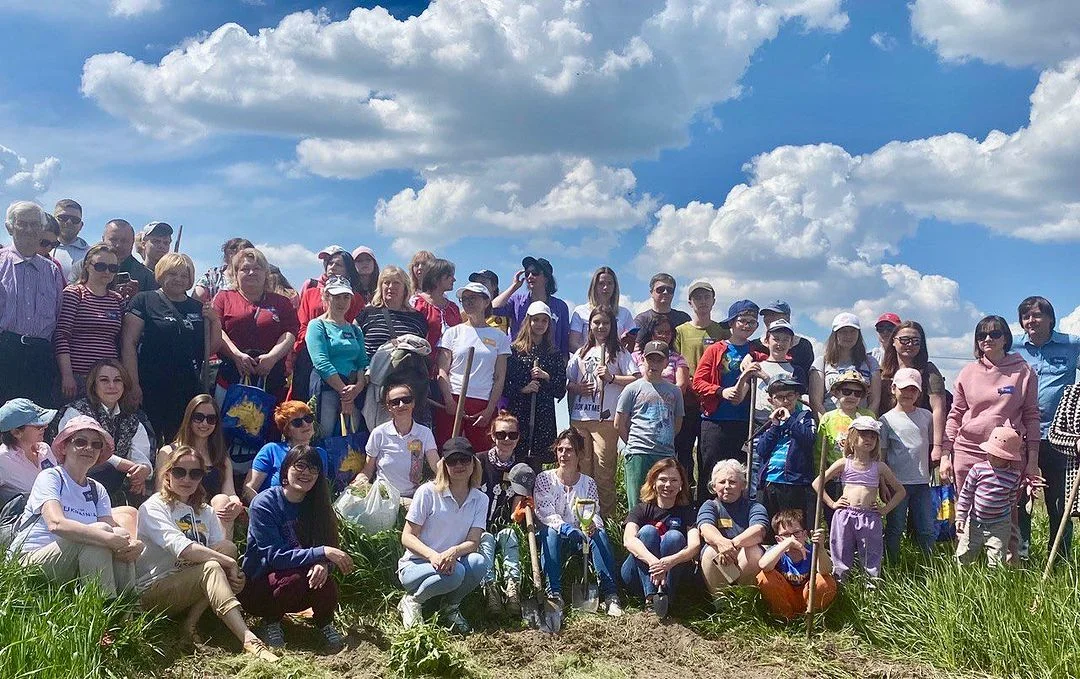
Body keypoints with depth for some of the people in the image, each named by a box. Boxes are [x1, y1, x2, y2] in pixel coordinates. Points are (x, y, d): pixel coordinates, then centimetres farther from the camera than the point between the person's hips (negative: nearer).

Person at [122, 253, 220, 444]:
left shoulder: (198, 308, 15)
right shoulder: (144, 301, 3)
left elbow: (211, 348, 17)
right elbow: (128, 342, -4)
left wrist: (215, 321, 0)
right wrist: (133, 384, -12)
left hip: (189, 390, 4)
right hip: (151, 390, -4)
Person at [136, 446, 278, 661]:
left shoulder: (205, 512, 14)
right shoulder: (153, 508, -7)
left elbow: (226, 549, -1)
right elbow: (183, 548, -24)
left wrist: (235, 575, -22)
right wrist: (229, 562, -25)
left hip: (192, 590, 6)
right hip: (153, 591, -6)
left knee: (228, 548, -18)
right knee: (211, 567, -32)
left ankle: (191, 623, -19)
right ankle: (248, 639, -44)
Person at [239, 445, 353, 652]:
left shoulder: (317, 505, 0)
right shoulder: (264, 503, -17)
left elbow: (330, 547, -5)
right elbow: (274, 556, -23)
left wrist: (323, 564, -30)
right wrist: (322, 552, -31)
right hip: (257, 586, -3)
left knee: (322, 578, -27)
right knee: (295, 578, -32)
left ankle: (324, 623, 1)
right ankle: (271, 622, -4)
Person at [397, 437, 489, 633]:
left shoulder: (480, 500, 1)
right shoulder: (428, 492, -10)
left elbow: (473, 542, -7)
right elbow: (407, 537, -10)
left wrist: (454, 551, -30)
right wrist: (433, 555, -29)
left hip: (452, 561, 4)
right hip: (415, 565, -4)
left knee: (478, 562, -29)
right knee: (454, 572, -35)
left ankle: (450, 607, -1)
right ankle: (411, 600, -6)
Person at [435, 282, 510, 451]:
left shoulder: (499, 337, 11)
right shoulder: (453, 332, 11)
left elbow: (500, 378, 7)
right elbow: (442, 370, 5)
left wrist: (490, 410, -2)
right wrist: (449, 402, -7)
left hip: (483, 405, 0)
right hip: (453, 400, 0)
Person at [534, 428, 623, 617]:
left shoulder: (588, 483, 6)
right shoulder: (544, 478, -1)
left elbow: (595, 514, -5)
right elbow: (545, 513, -14)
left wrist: (593, 525, -32)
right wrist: (565, 528, -35)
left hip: (581, 536, 2)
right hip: (555, 537, -1)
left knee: (600, 534, -28)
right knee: (551, 532, -34)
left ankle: (610, 594, -36)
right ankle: (554, 593, -41)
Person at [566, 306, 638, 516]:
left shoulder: (619, 353, 7)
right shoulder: (581, 353, 18)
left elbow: (637, 379, -2)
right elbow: (567, 381, 20)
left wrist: (611, 377, -12)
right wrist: (576, 388, -1)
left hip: (606, 418, -4)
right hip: (579, 418, 4)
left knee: (604, 471, -6)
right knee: (581, 468, 5)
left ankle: (605, 516, 0)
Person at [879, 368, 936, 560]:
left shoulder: (926, 416, 8)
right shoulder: (887, 420, -1)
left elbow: (932, 446, 17)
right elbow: (881, 455, 0)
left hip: (922, 482, 3)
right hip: (897, 483, -3)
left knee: (927, 529, 7)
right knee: (895, 529, 5)